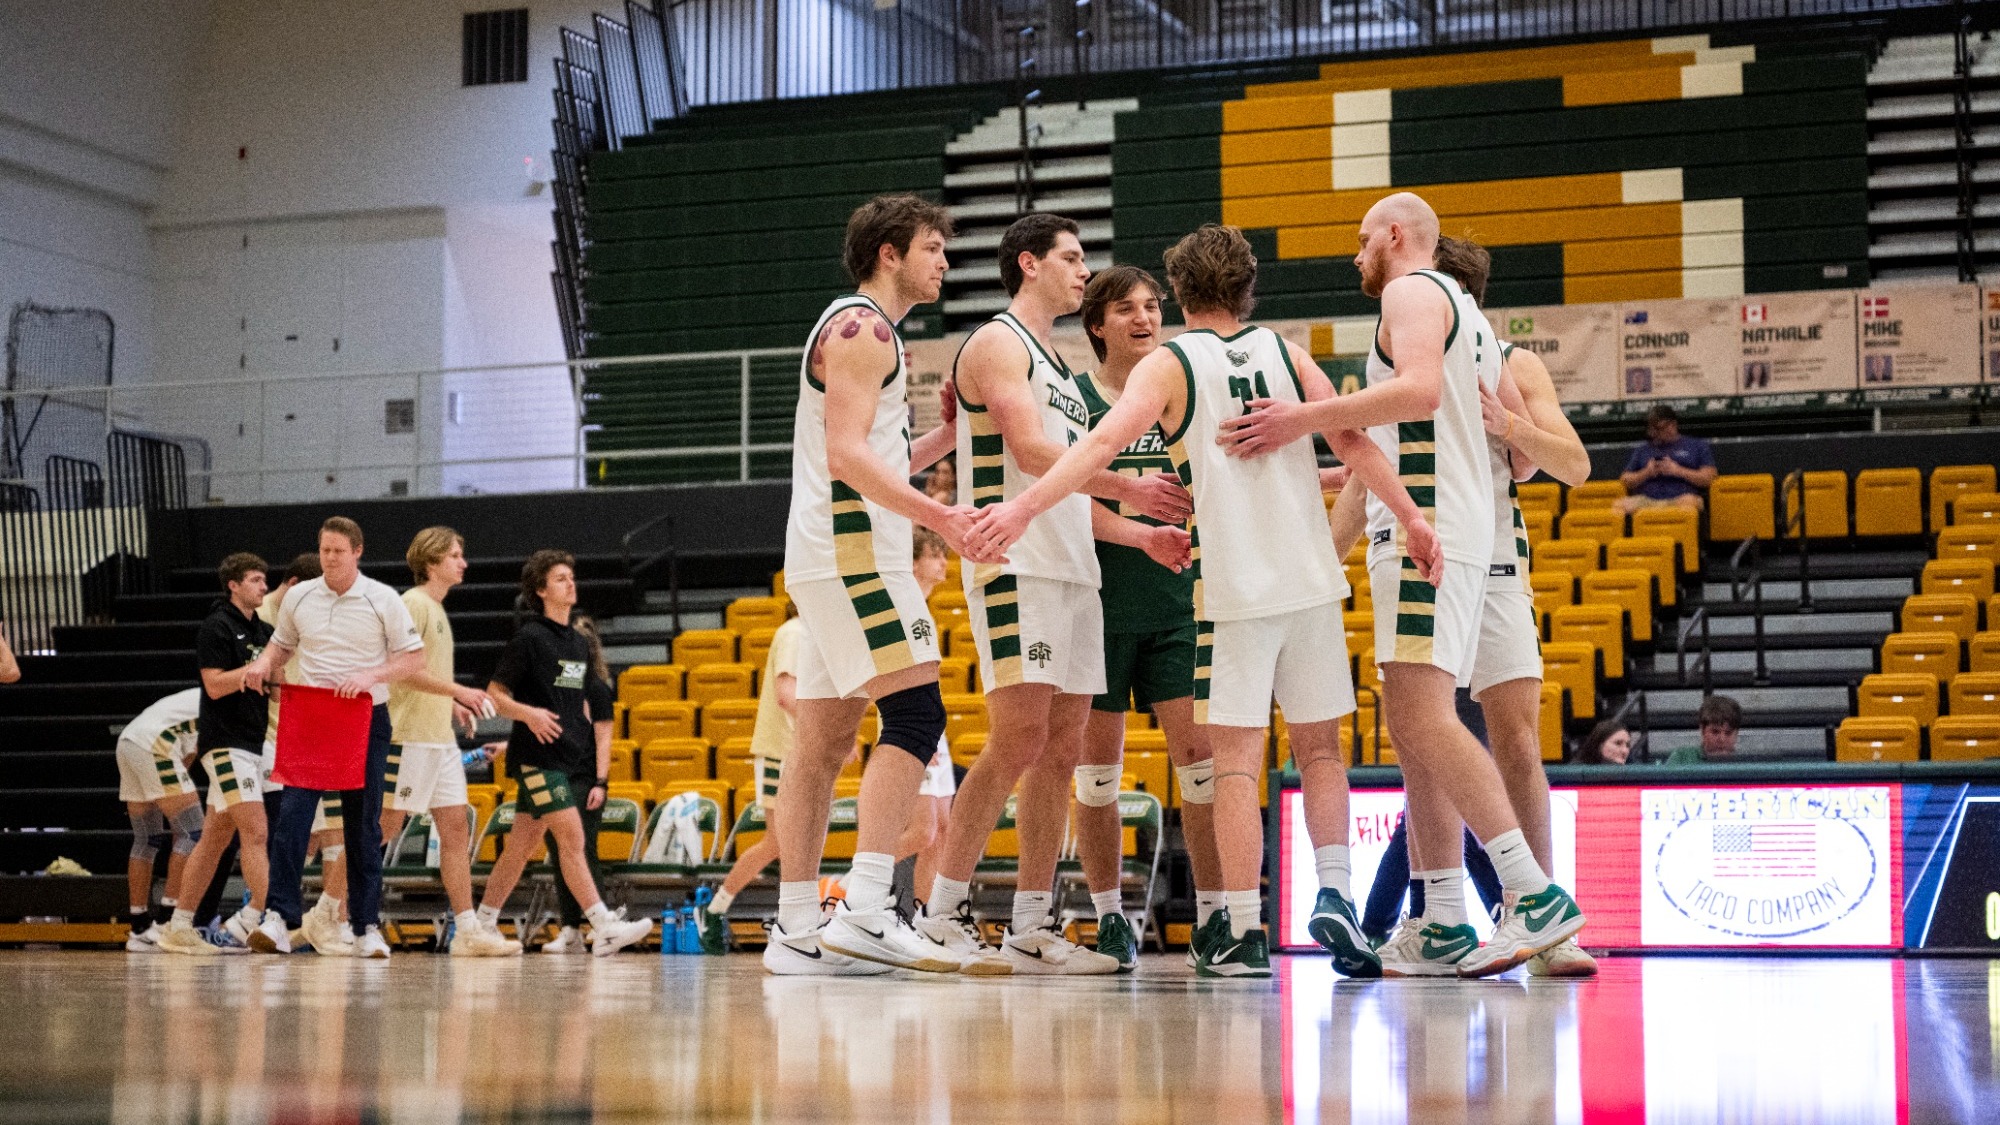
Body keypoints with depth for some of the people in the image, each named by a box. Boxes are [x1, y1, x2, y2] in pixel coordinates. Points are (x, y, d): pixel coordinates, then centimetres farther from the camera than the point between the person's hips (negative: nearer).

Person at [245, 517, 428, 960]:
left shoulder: (383, 599, -3)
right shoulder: (298, 597, 6)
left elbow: (413, 658, -3)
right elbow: (282, 644, 20)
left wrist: (370, 676, -18)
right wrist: (264, 664, -2)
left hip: (366, 721, -2)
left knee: (363, 825, 2)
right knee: (292, 814, -12)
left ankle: (367, 926, 8)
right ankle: (280, 915, -11)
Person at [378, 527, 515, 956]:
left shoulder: (437, 609, 18)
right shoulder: (412, 604, -10)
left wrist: (453, 705, 12)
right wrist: (459, 691, -17)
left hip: (441, 739, 9)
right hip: (408, 736, -9)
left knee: (456, 828, 5)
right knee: (384, 828, -6)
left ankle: (467, 929, 4)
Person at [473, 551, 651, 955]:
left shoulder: (580, 645, 17)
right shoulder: (529, 639, -4)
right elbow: (494, 695, -5)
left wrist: (599, 777, 18)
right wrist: (528, 713, -25)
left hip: (572, 759, 7)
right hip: (538, 756, -7)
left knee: (522, 846, 10)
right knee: (571, 838, -15)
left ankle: (483, 924, 18)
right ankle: (603, 926, -21)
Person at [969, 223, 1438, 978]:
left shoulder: (1168, 365, 0)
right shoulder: (1284, 352, 11)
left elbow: (1104, 442, -16)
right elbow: (1351, 441, 3)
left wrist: (1024, 507, -22)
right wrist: (1412, 519, 6)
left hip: (1233, 586, -3)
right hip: (1311, 578, 3)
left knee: (1236, 759, 0)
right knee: (1319, 748, 14)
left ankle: (1243, 931, -3)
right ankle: (1333, 894, 1)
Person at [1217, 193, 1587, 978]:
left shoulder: (1413, 291, -3)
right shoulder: (1466, 312, 27)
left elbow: (1420, 388, -23)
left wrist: (1307, 418, -23)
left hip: (1425, 531, -11)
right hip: (1445, 533, 11)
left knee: (1420, 716, -20)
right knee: (1417, 730, 8)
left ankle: (1536, 894, -26)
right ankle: (1443, 926, 6)